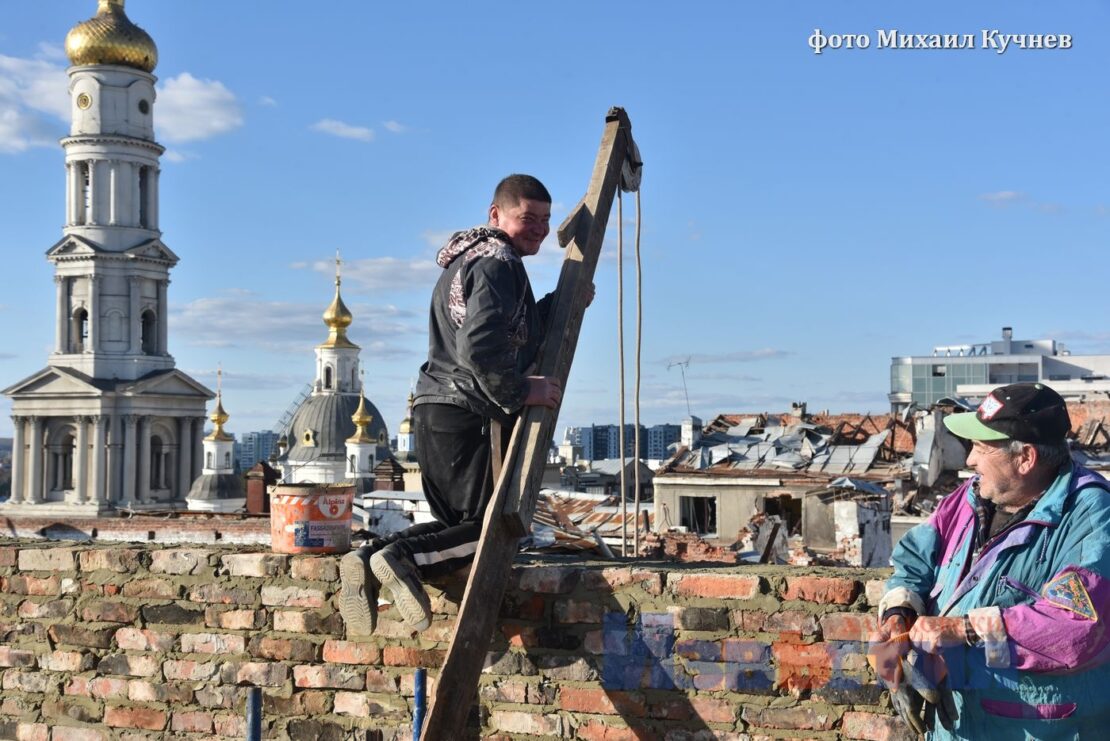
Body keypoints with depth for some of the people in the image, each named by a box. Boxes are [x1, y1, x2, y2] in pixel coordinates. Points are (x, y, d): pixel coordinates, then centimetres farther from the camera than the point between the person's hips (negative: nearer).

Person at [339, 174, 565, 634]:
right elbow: (479, 347, -25)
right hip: (468, 416, -10)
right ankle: (404, 558, -22)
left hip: (434, 411, 10)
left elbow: (516, 331, 31)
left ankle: (369, 561, -1)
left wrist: (560, 304, 20)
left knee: (462, 523, 19)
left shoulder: (469, 260, 23)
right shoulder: (497, 263, -11)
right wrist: (521, 391, -15)